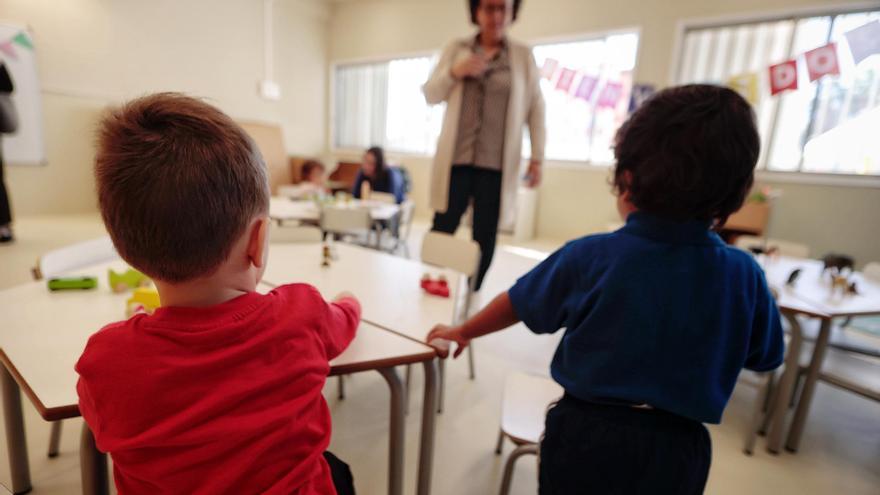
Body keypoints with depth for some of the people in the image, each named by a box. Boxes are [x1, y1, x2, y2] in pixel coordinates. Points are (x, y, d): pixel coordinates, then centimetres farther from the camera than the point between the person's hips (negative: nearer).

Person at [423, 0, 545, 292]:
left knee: (485, 236, 1)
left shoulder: (524, 55, 8)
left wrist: (537, 157, -1)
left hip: (497, 164, 0)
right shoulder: (456, 49, 11)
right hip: (456, 159, 1)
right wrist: (454, 72, -9)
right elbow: (430, 96, 10)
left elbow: (535, 109, 6)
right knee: (442, 229, -2)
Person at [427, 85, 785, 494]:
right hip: (677, 448, 3)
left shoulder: (590, 256, -20)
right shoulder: (744, 275, -13)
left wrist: (462, 333, 11)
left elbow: (515, 304, -7)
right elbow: (764, 358, 4)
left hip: (587, 434, -2)